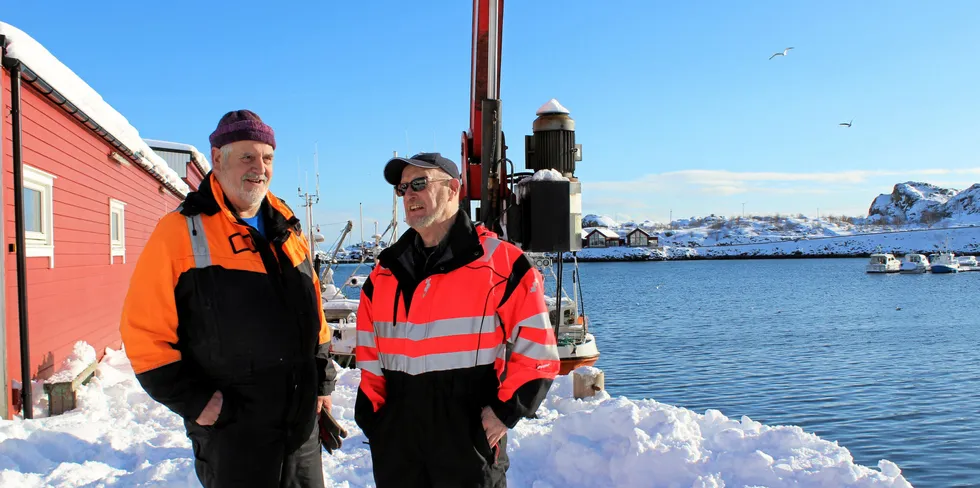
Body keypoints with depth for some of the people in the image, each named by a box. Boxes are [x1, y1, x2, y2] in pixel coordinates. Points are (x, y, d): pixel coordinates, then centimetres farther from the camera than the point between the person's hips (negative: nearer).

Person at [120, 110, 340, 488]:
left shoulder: (288, 229, 10)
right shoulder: (181, 232, -9)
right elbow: (144, 331, -11)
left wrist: (323, 381, 14)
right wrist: (193, 401, -14)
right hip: (231, 430, -5)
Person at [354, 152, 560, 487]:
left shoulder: (500, 262, -7)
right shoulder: (385, 272, 10)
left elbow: (536, 347, -7)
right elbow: (368, 351, 16)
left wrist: (506, 411, -10)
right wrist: (371, 409, 8)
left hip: (470, 437, -5)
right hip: (396, 437, 5)